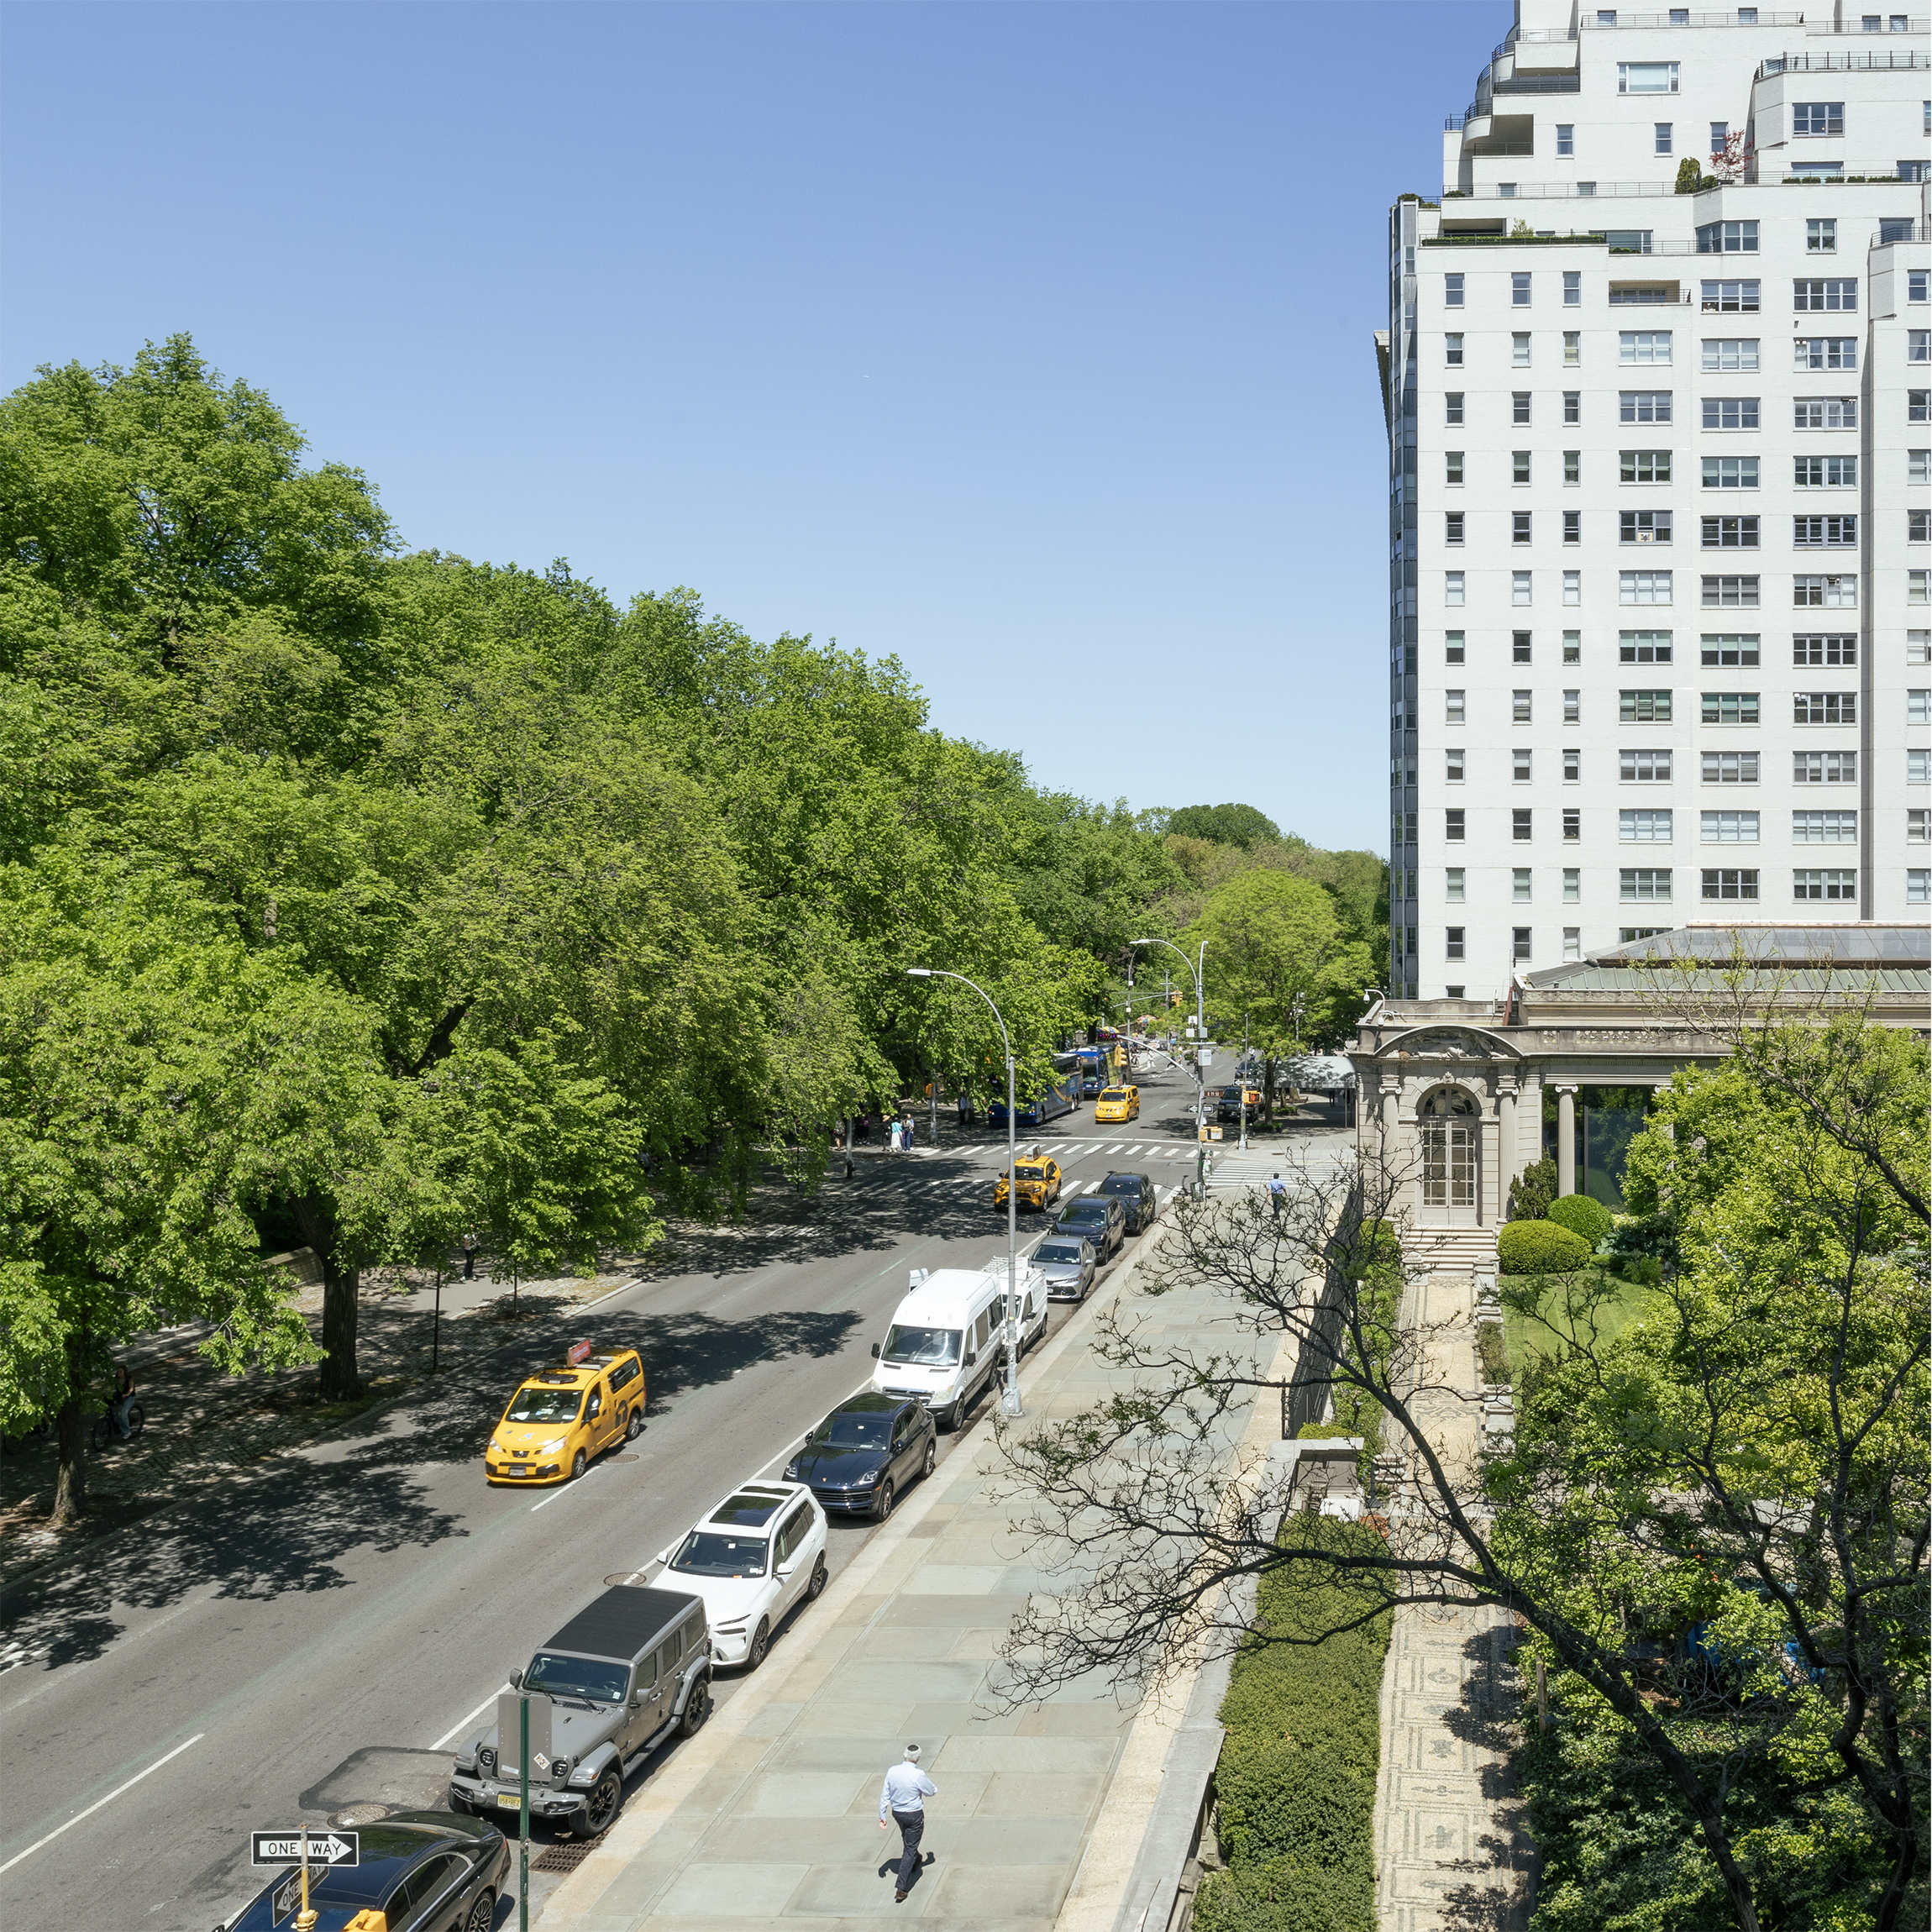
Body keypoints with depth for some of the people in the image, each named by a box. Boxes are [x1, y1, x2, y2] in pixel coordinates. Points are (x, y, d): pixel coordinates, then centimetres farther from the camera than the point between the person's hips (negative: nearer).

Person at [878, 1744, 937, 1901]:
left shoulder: (892, 1771, -12)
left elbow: (885, 1795, -5)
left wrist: (882, 1815, 4)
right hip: (914, 1815, -5)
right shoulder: (918, 1775, -25)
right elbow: (932, 1792, -8)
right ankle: (902, 1889, -2)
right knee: (910, 1849, 3)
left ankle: (915, 1862, 59)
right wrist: (934, 1788, 16)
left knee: (907, 1840, 32)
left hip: (897, 1813, 5)